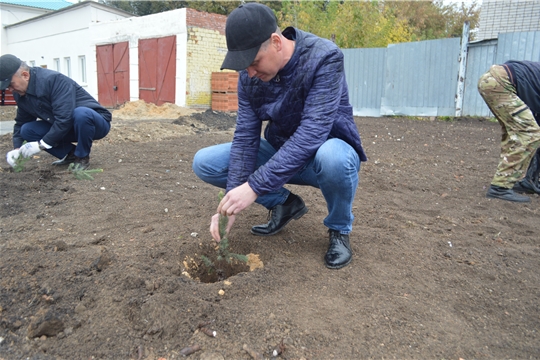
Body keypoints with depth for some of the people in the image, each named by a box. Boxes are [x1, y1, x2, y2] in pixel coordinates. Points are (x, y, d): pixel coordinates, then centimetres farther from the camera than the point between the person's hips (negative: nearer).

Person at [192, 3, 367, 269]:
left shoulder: (324, 58, -27)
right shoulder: (249, 75, -10)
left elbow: (311, 134, -36)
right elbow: (245, 135, -13)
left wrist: (254, 187, -38)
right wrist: (232, 197, -25)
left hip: (328, 150, -5)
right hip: (280, 151, 5)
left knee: (333, 158, -43)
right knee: (204, 163, -8)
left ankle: (339, 229, -10)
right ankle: (285, 204, 6)